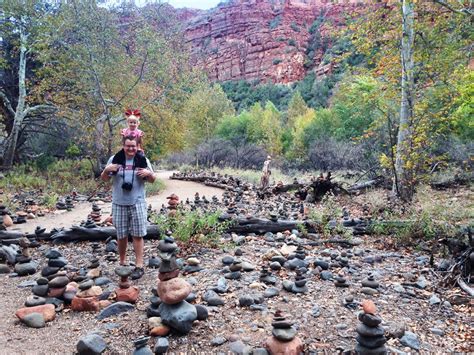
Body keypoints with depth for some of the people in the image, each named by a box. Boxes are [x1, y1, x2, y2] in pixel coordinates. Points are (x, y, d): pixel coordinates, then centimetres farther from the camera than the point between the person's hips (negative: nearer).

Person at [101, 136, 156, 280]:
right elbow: (104, 179, 8)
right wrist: (106, 170, -13)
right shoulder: (114, 159, 3)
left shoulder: (143, 160, 4)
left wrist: (149, 173, -12)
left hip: (137, 203, -1)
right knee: (121, 235, 10)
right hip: (119, 204, 1)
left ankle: (139, 266, 7)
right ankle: (122, 262, 28)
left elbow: (153, 180, 10)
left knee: (137, 235, 1)